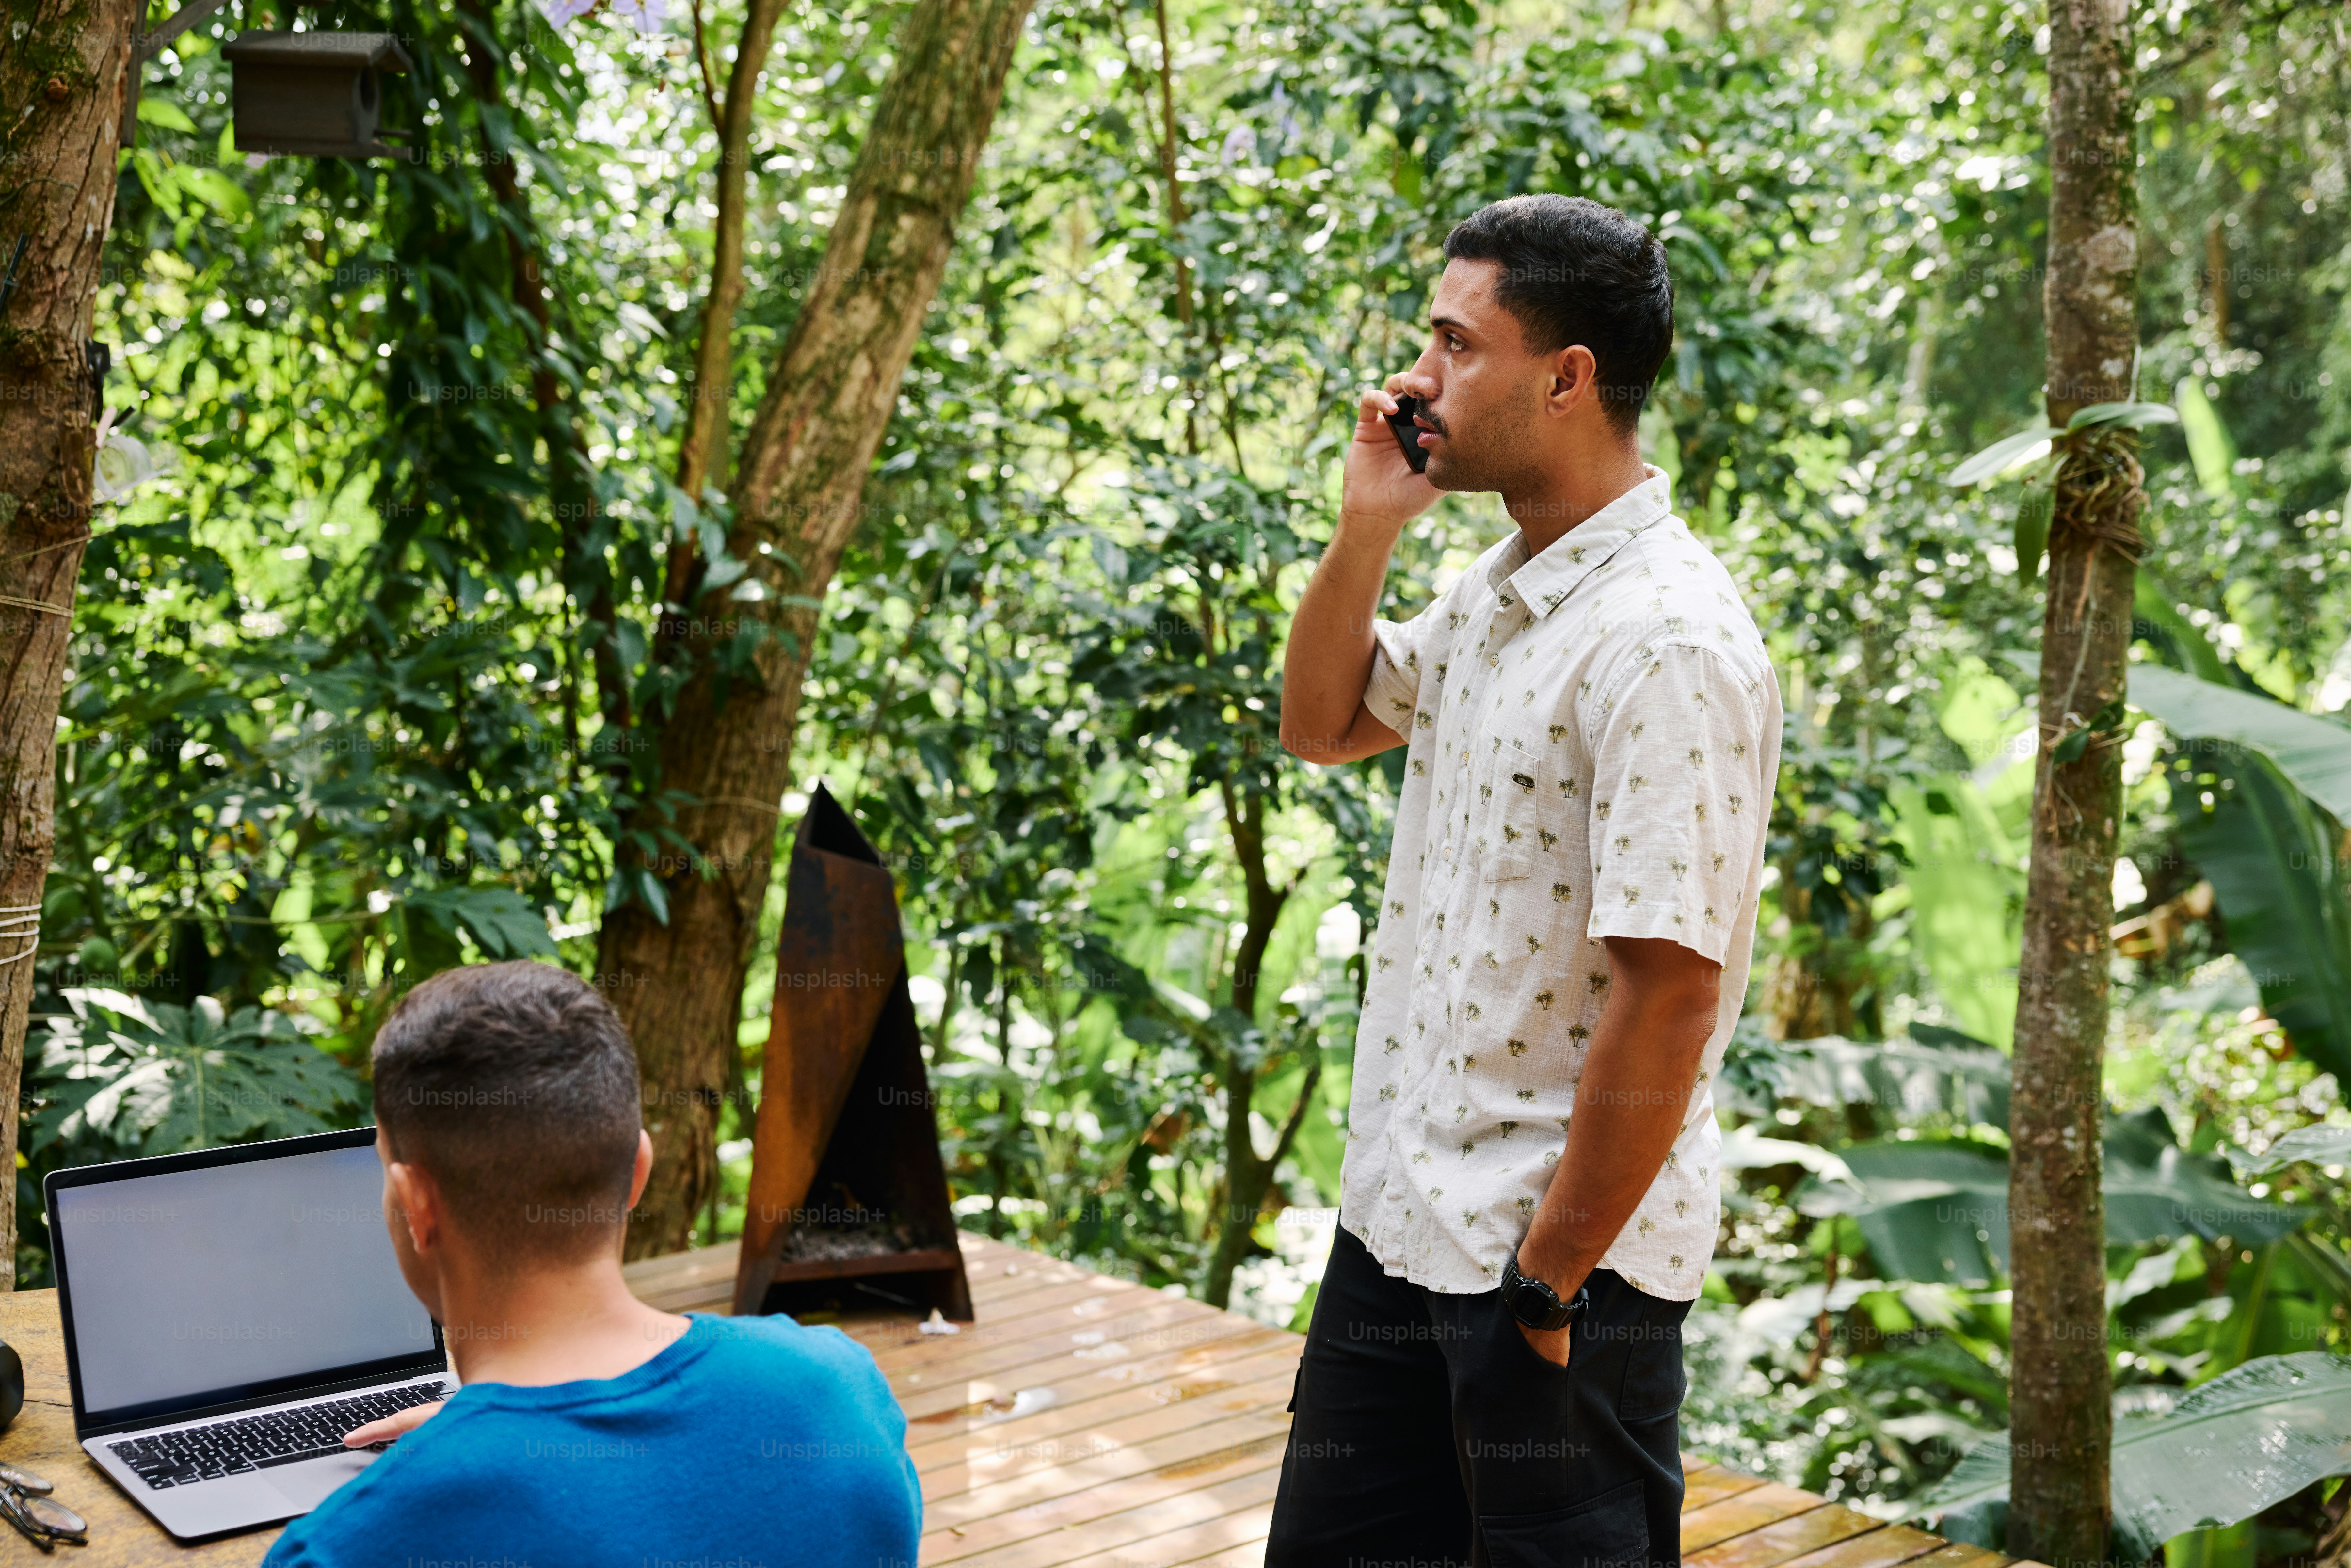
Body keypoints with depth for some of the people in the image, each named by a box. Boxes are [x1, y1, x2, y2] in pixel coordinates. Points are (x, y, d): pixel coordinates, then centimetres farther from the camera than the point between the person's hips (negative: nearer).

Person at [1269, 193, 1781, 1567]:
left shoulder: (1667, 643, -22)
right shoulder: (1497, 593, 7)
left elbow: (1670, 996, -25)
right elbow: (1324, 726, 22)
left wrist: (1549, 1285, -19)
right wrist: (1365, 530, 5)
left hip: (1562, 1252, -9)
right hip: (1402, 1220, 9)